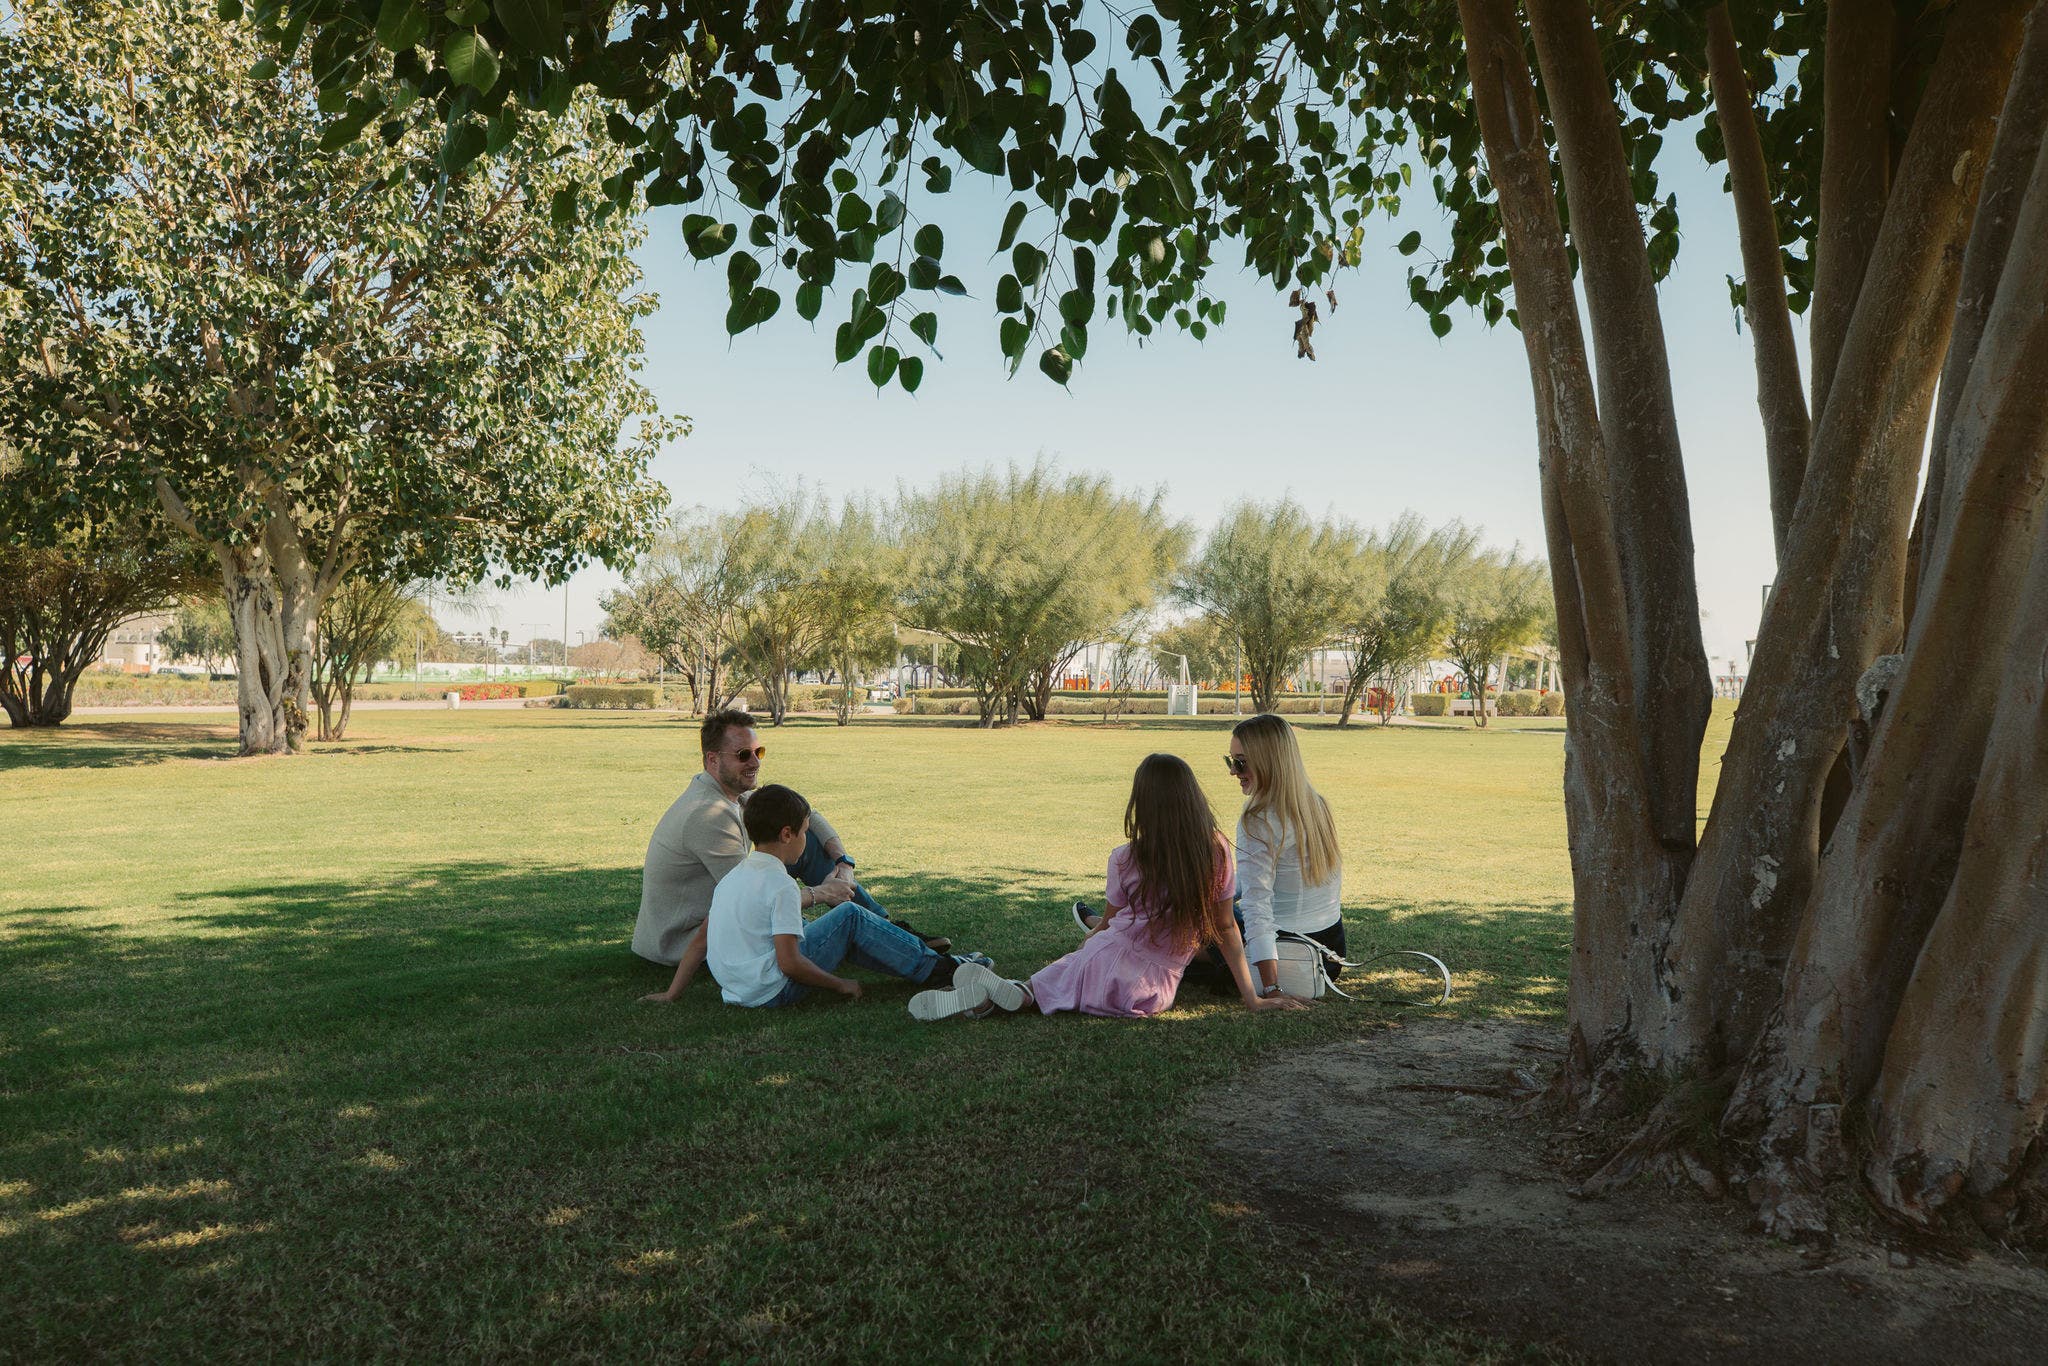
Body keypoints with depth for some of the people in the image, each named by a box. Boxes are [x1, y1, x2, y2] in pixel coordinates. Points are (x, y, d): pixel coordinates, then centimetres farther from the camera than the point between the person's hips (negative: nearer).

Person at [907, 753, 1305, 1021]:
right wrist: (1252, 996, 10)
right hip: (1156, 989, 2)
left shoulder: (1125, 859, -1)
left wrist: (1089, 942, 34)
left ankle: (1002, 994, -12)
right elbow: (1226, 927, 3)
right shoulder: (1217, 851, -1)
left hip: (1109, 967, -2)